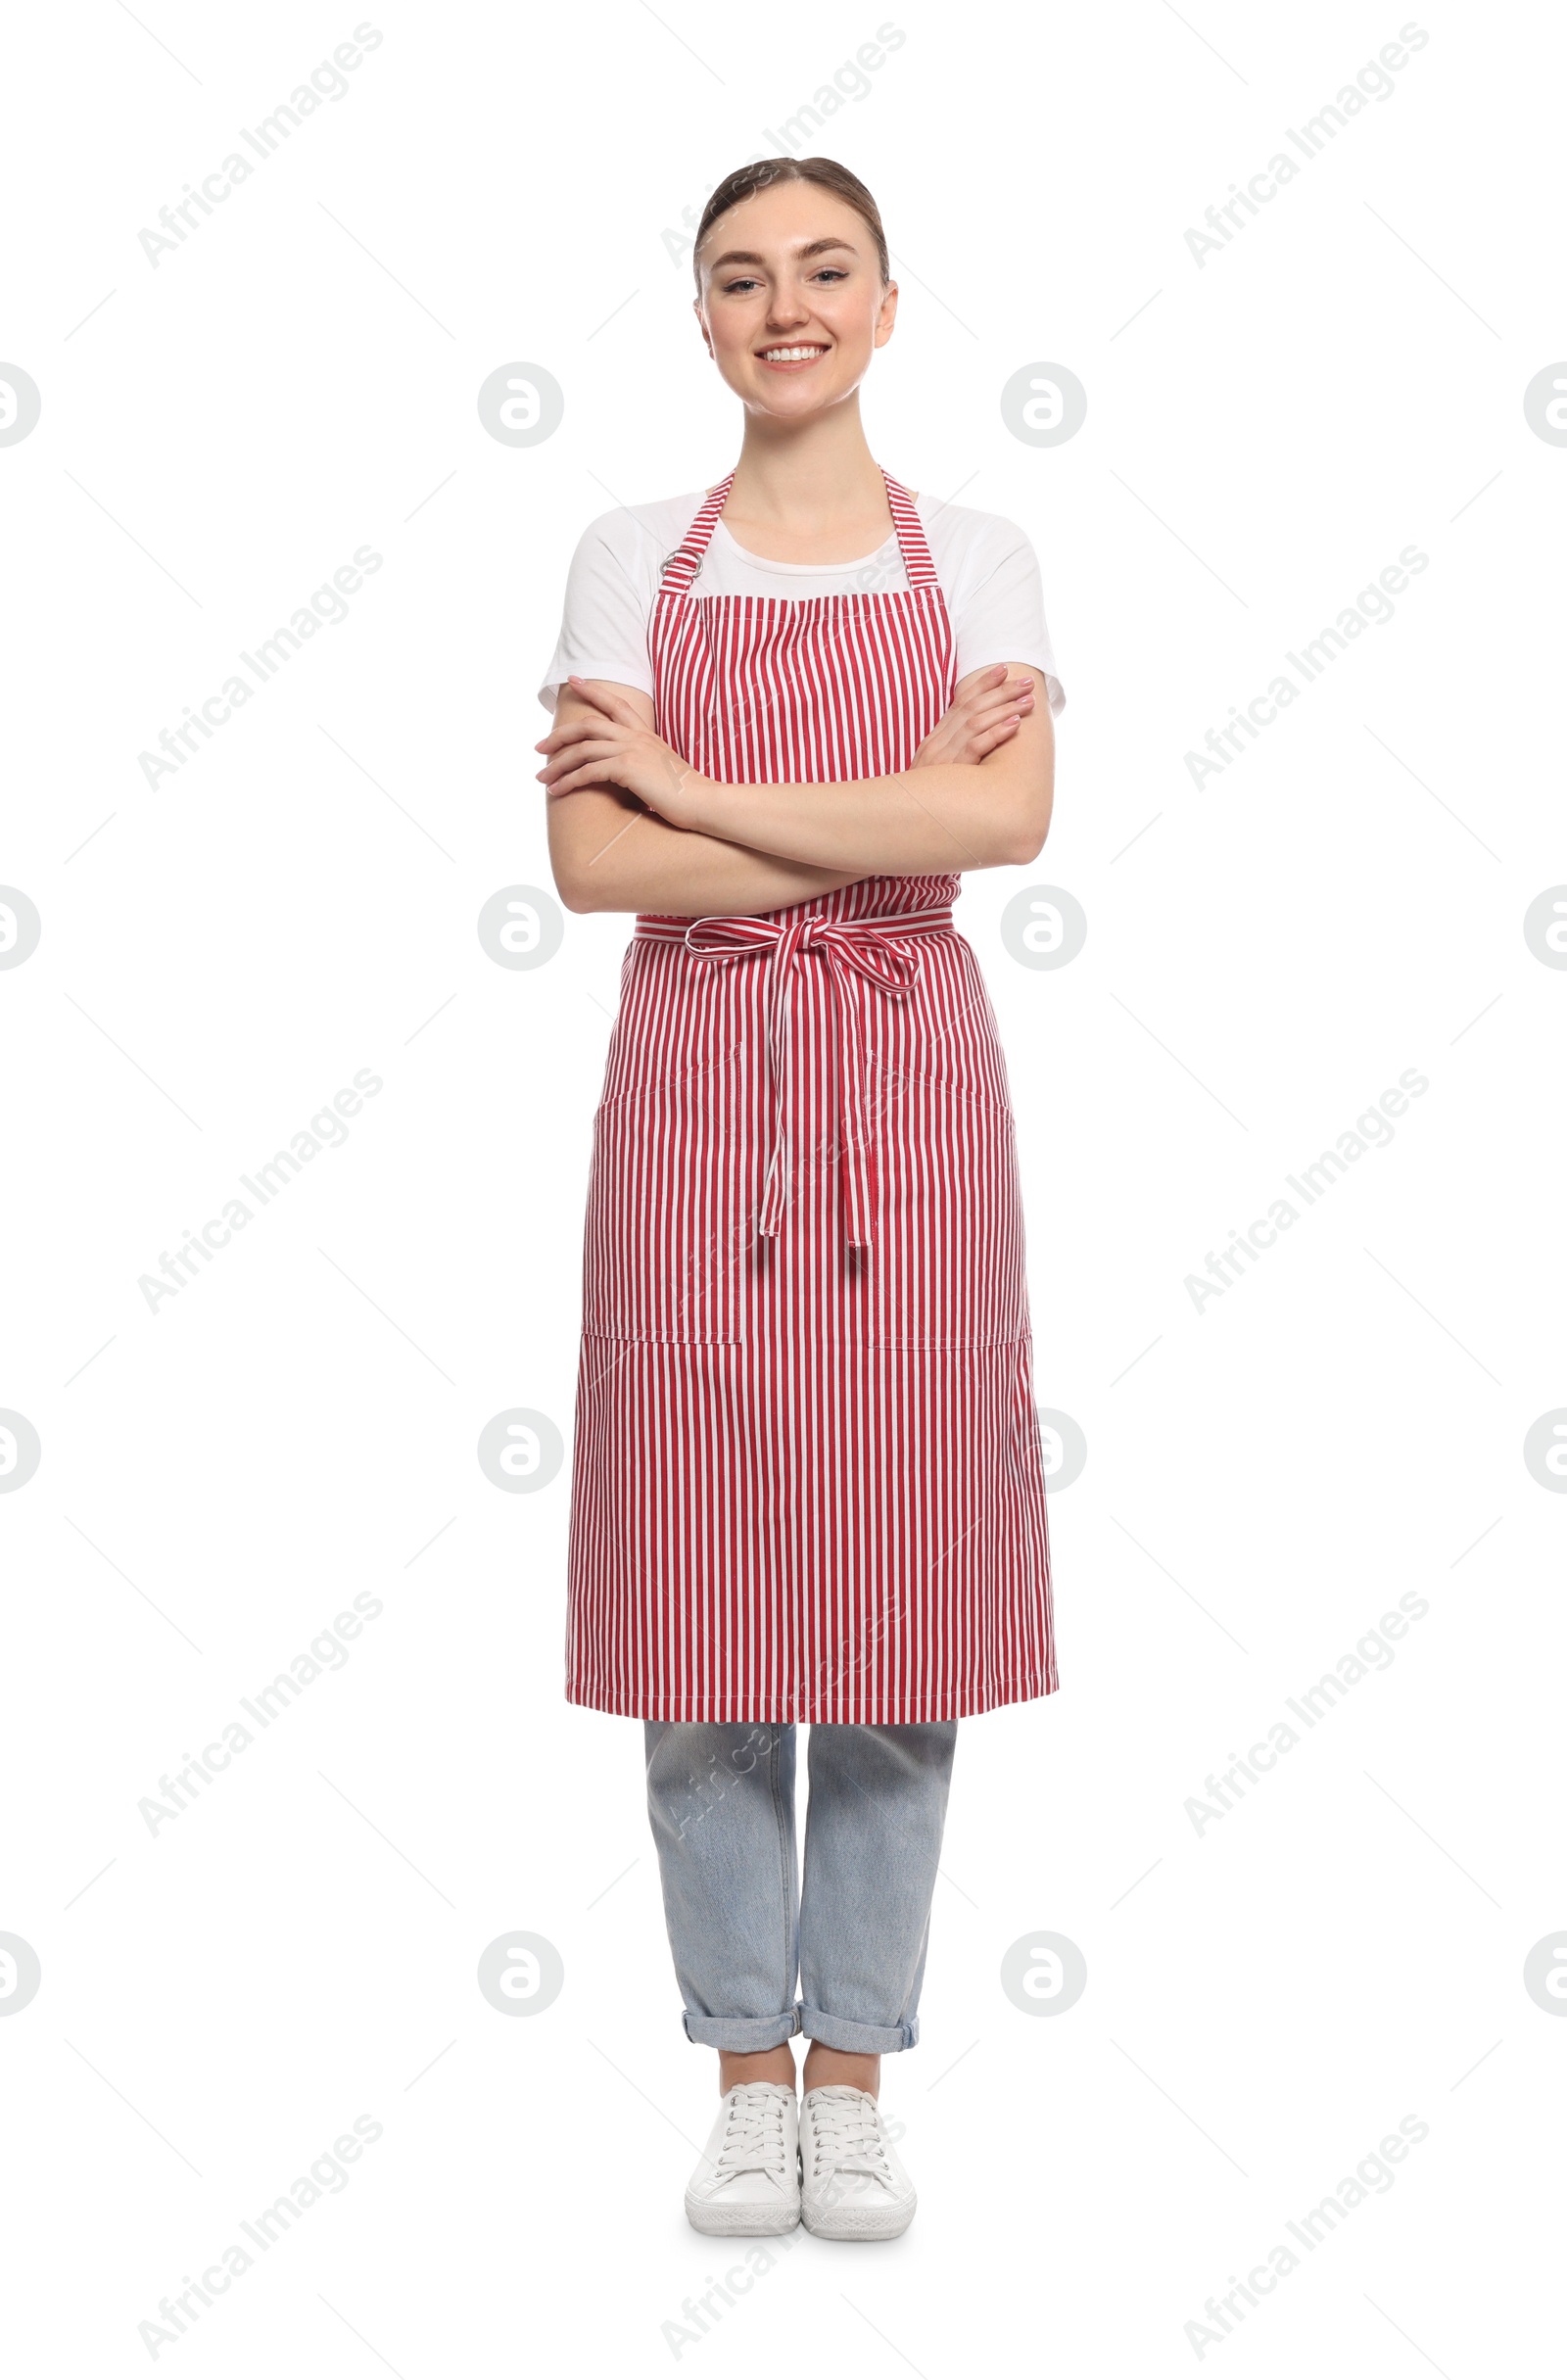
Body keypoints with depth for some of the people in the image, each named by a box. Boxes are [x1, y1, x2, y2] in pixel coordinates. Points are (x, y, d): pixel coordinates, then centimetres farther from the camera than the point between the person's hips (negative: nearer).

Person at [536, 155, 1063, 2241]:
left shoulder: (977, 561, 5)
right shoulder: (631, 561, 6)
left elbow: (1008, 822, -13)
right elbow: (592, 861, -7)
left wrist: (697, 785, -12)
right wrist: (892, 807, -11)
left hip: (908, 1089, 0)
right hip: (694, 1089, 0)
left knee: (896, 1583, 3)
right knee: (706, 1586, 3)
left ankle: (854, 2069, 18)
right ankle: (747, 2067, 18)